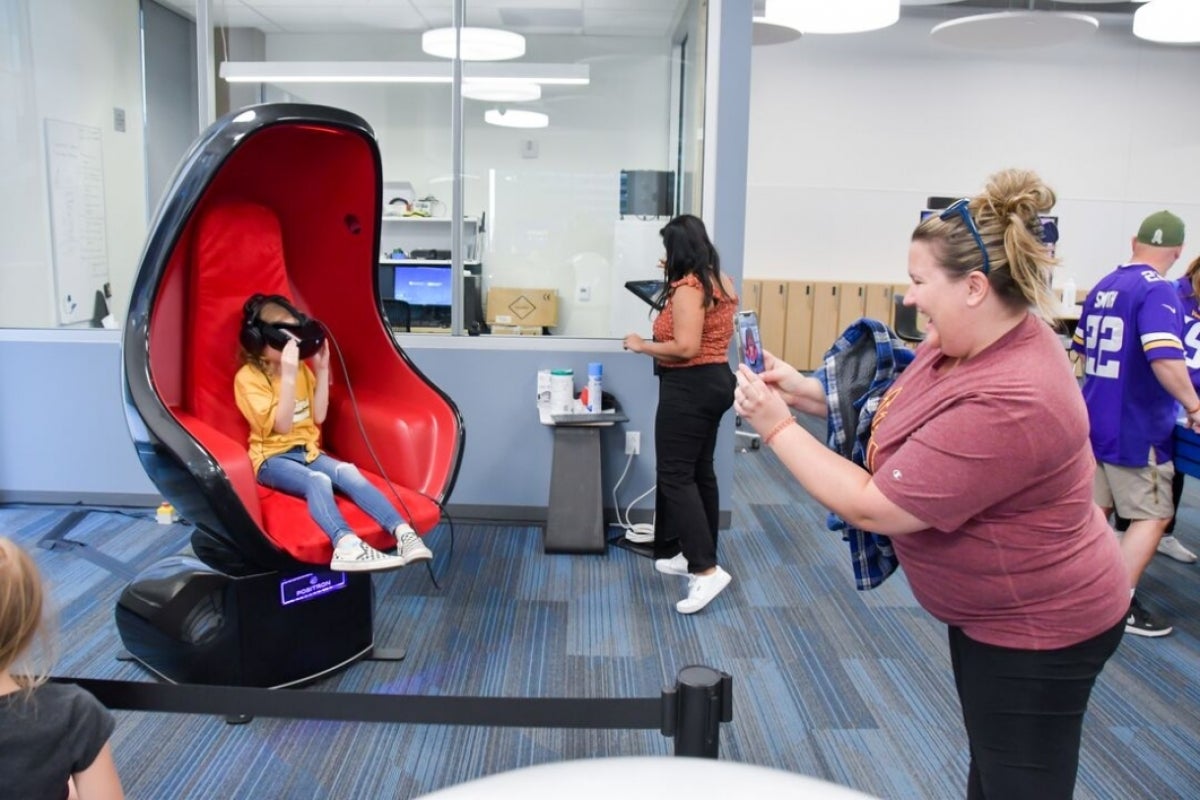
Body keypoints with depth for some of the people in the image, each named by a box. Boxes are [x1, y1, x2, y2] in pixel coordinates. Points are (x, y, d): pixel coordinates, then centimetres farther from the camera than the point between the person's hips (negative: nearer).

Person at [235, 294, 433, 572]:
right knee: (317, 481, -37)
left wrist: (322, 370, -3)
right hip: (272, 457, -5)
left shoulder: (301, 368, 9)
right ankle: (346, 546, -64)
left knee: (347, 472, -27)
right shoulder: (247, 378, -9)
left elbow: (318, 417, 5)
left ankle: (403, 533, -45)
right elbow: (281, 425, -19)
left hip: (306, 450, 5)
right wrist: (287, 375, -28)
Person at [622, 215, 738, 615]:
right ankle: (696, 554, 24)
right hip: (714, 380, 10)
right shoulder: (719, 282, 10)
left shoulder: (688, 288, -18)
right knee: (699, 471, 15)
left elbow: (686, 347, -26)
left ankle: (706, 569, -12)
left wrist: (642, 346, -11)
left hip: (690, 387, -10)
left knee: (675, 475, -7)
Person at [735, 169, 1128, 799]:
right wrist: (804, 391, -5)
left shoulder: (1007, 404, -36)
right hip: (991, 609, 9)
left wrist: (777, 427, -23)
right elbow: (894, 413, 8)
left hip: (1038, 629, -9)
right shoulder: (967, 339, -7)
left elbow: (873, 507, -30)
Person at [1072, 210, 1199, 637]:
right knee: (1152, 516, 4)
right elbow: (1165, 360, -28)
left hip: (1095, 420, 8)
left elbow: (1084, 351, 19)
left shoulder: (1102, 287, 9)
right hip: (1136, 428, -8)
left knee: (1095, 508, 16)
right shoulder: (1157, 290, -18)